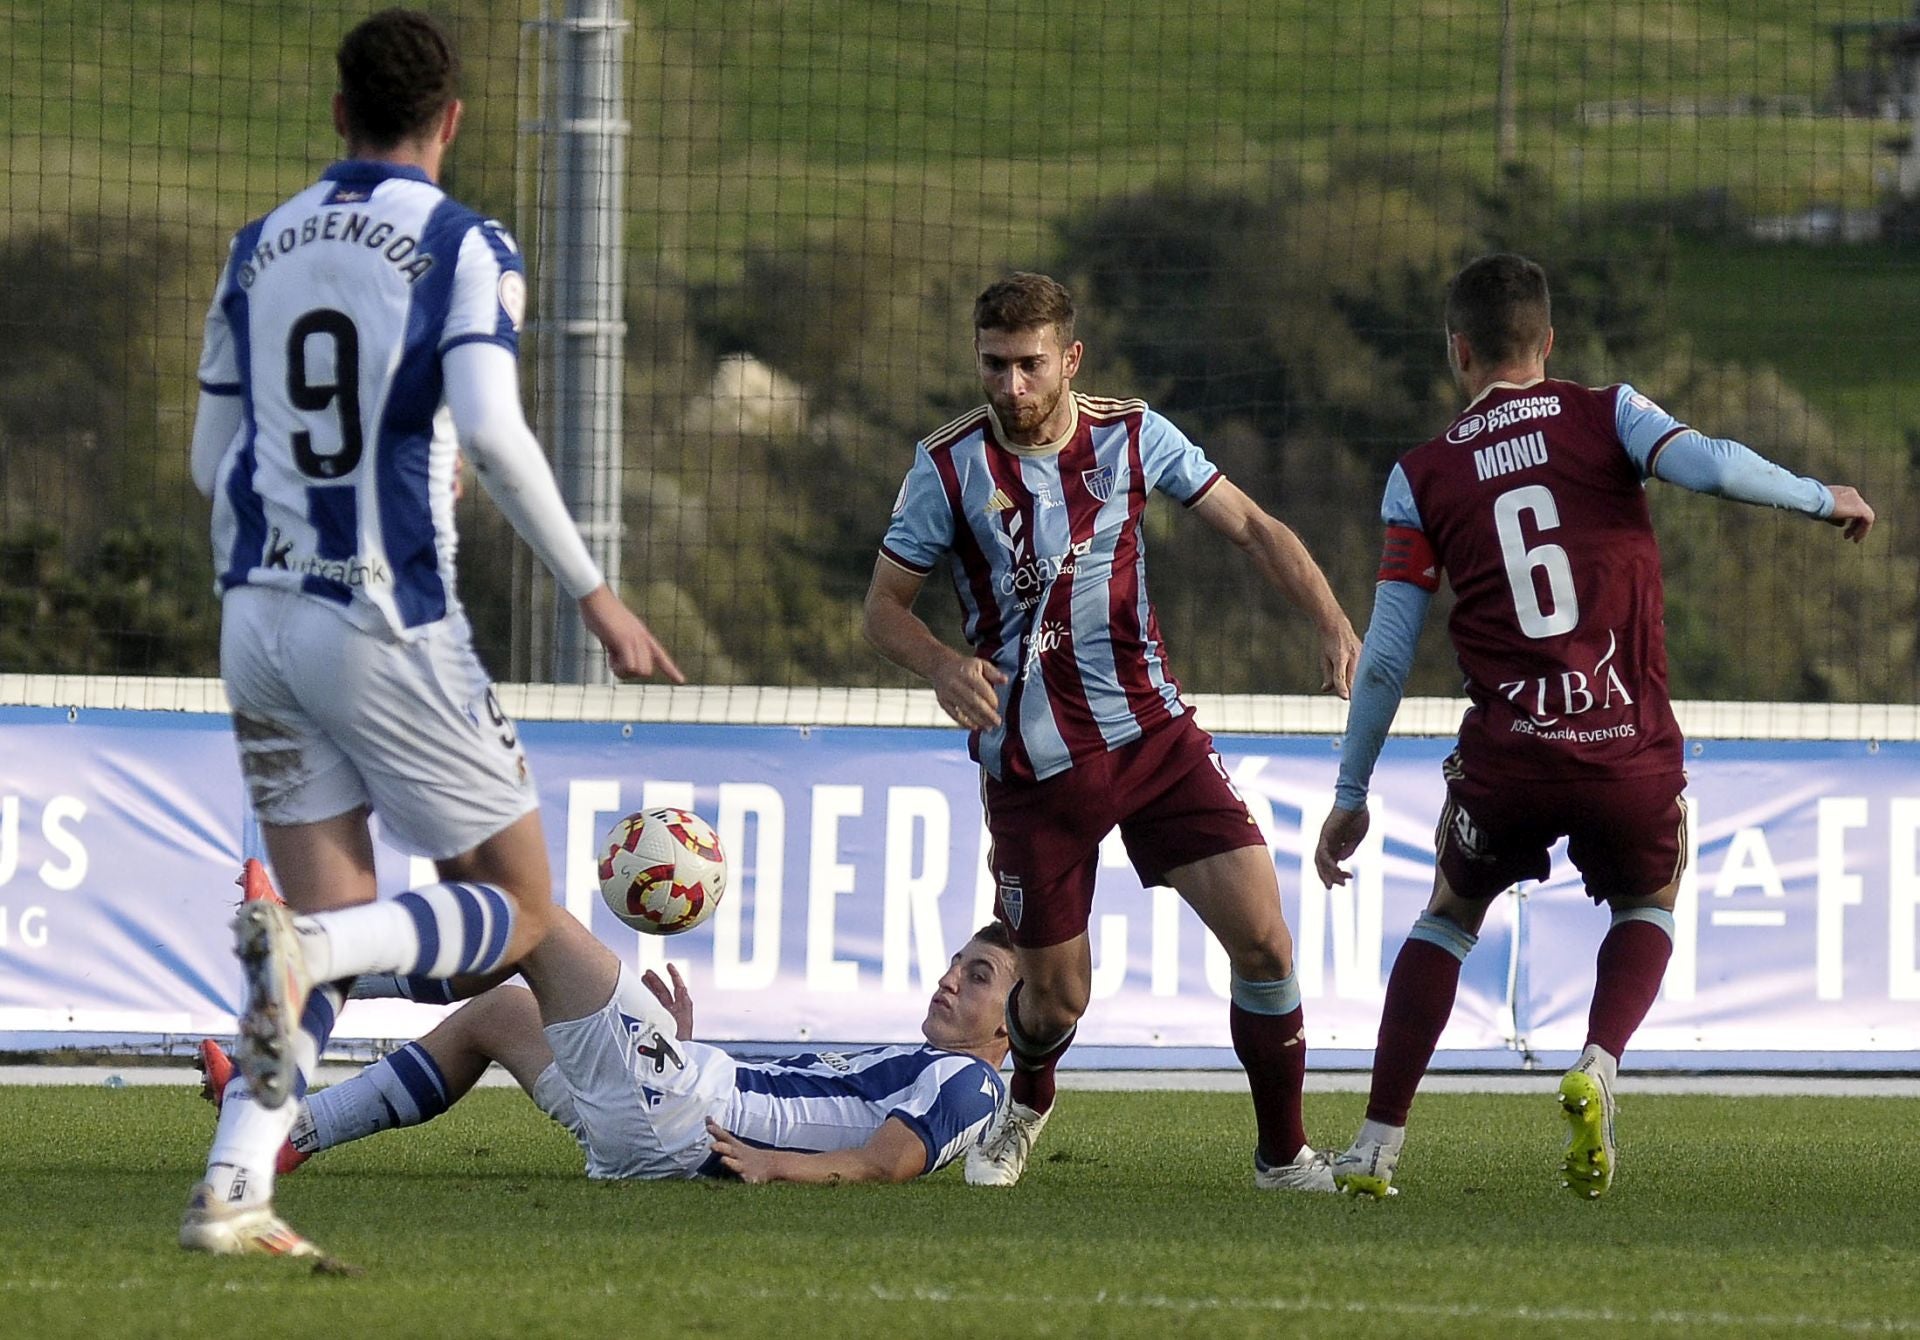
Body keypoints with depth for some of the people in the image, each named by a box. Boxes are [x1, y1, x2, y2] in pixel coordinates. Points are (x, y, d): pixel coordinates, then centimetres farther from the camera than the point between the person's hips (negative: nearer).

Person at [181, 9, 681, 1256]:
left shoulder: (261, 248, 11)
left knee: (342, 929, 11)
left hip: (260, 618, 6)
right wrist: (595, 595, -15)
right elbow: (490, 428, -20)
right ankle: (302, 948, -24)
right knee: (520, 911, 5)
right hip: (389, 627, -6)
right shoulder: (465, 247, -5)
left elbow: (213, 461, 14)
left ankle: (235, 1188, -7)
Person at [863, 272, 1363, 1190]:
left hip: (1152, 734, 2)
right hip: (1031, 765, -1)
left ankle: (1284, 1152, 6)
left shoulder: (1132, 436, -2)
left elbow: (1250, 526, 5)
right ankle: (1025, 1107, 40)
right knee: (1057, 995, 4)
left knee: (1262, 938, -10)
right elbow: (883, 606, -1)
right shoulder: (949, 467, -7)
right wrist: (942, 666, -23)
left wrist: (1332, 624, -10)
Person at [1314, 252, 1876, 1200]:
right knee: (1648, 908, 28)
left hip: (1506, 760, 0)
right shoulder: (1606, 417, 4)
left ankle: (1377, 1147, 16)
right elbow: (1710, 466, -15)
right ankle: (1597, 1068, -1)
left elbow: (1386, 657, 6)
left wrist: (1350, 796, 14)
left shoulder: (1422, 477, 7)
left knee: (1450, 917, 25)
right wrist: (1821, 499, 3)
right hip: (1634, 756, 0)